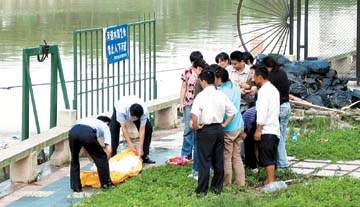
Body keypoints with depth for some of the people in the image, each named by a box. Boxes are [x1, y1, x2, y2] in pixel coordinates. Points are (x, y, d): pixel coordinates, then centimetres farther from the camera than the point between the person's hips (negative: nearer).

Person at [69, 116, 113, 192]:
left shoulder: (91, 120, 44)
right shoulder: (105, 126, 30)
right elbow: (109, 149, 18)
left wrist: (91, 157, 49)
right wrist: (105, 162, 32)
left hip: (73, 131, 5)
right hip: (87, 133, -4)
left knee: (74, 160, 26)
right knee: (101, 157, 18)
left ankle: (75, 187, 26)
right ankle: (106, 183, 24)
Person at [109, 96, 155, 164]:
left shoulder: (144, 112, -40)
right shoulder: (121, 110, -46)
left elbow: (142, 129, -36)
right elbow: (124, 127, -38)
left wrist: (140, 148, -37)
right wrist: (130, 143, -40)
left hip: (138, 112, 2)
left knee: (148, 129, -16)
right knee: (113, 130, -23)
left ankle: (145, 157, -6)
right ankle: (112, 156, -12)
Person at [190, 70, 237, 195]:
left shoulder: (201, 96, -13)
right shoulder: (222, 95, 4)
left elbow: (194, 115, -24)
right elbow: (232, 111, 7)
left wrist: (196, 126, -9)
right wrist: (224, 124, 11)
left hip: (205, 130, -5)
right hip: (219, 129, 5)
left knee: (204, 160, -1)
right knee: (218, 160, 12)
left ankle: (202, 190, 1)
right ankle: (217, 187, 19)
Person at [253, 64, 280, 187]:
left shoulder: (263, 91, -13)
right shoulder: (273, 89, 17)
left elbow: (262, 111, -18)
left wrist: (258, 130, -16)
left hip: (266, 130, -9)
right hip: (274, 128, 9)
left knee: (267, 158, -7)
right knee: (270, 157, 15)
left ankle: (271, 181, -8)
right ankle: (270, 179, 20)